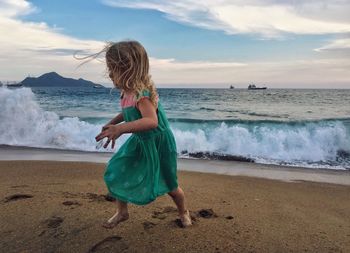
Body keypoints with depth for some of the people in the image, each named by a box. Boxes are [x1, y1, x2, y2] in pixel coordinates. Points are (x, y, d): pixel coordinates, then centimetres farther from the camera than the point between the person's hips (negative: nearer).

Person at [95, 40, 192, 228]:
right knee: (116, 173, 4)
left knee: (168, 184, 8)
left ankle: (183, 212, 38)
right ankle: (122, 212, 26)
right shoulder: (127, 91, -5)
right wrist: (112, 123, 15)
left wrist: (121, 128, -57)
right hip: (139, 142, 8)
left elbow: (151, 120, -50)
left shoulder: (141, 93, -32)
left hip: (157, 144, -7)